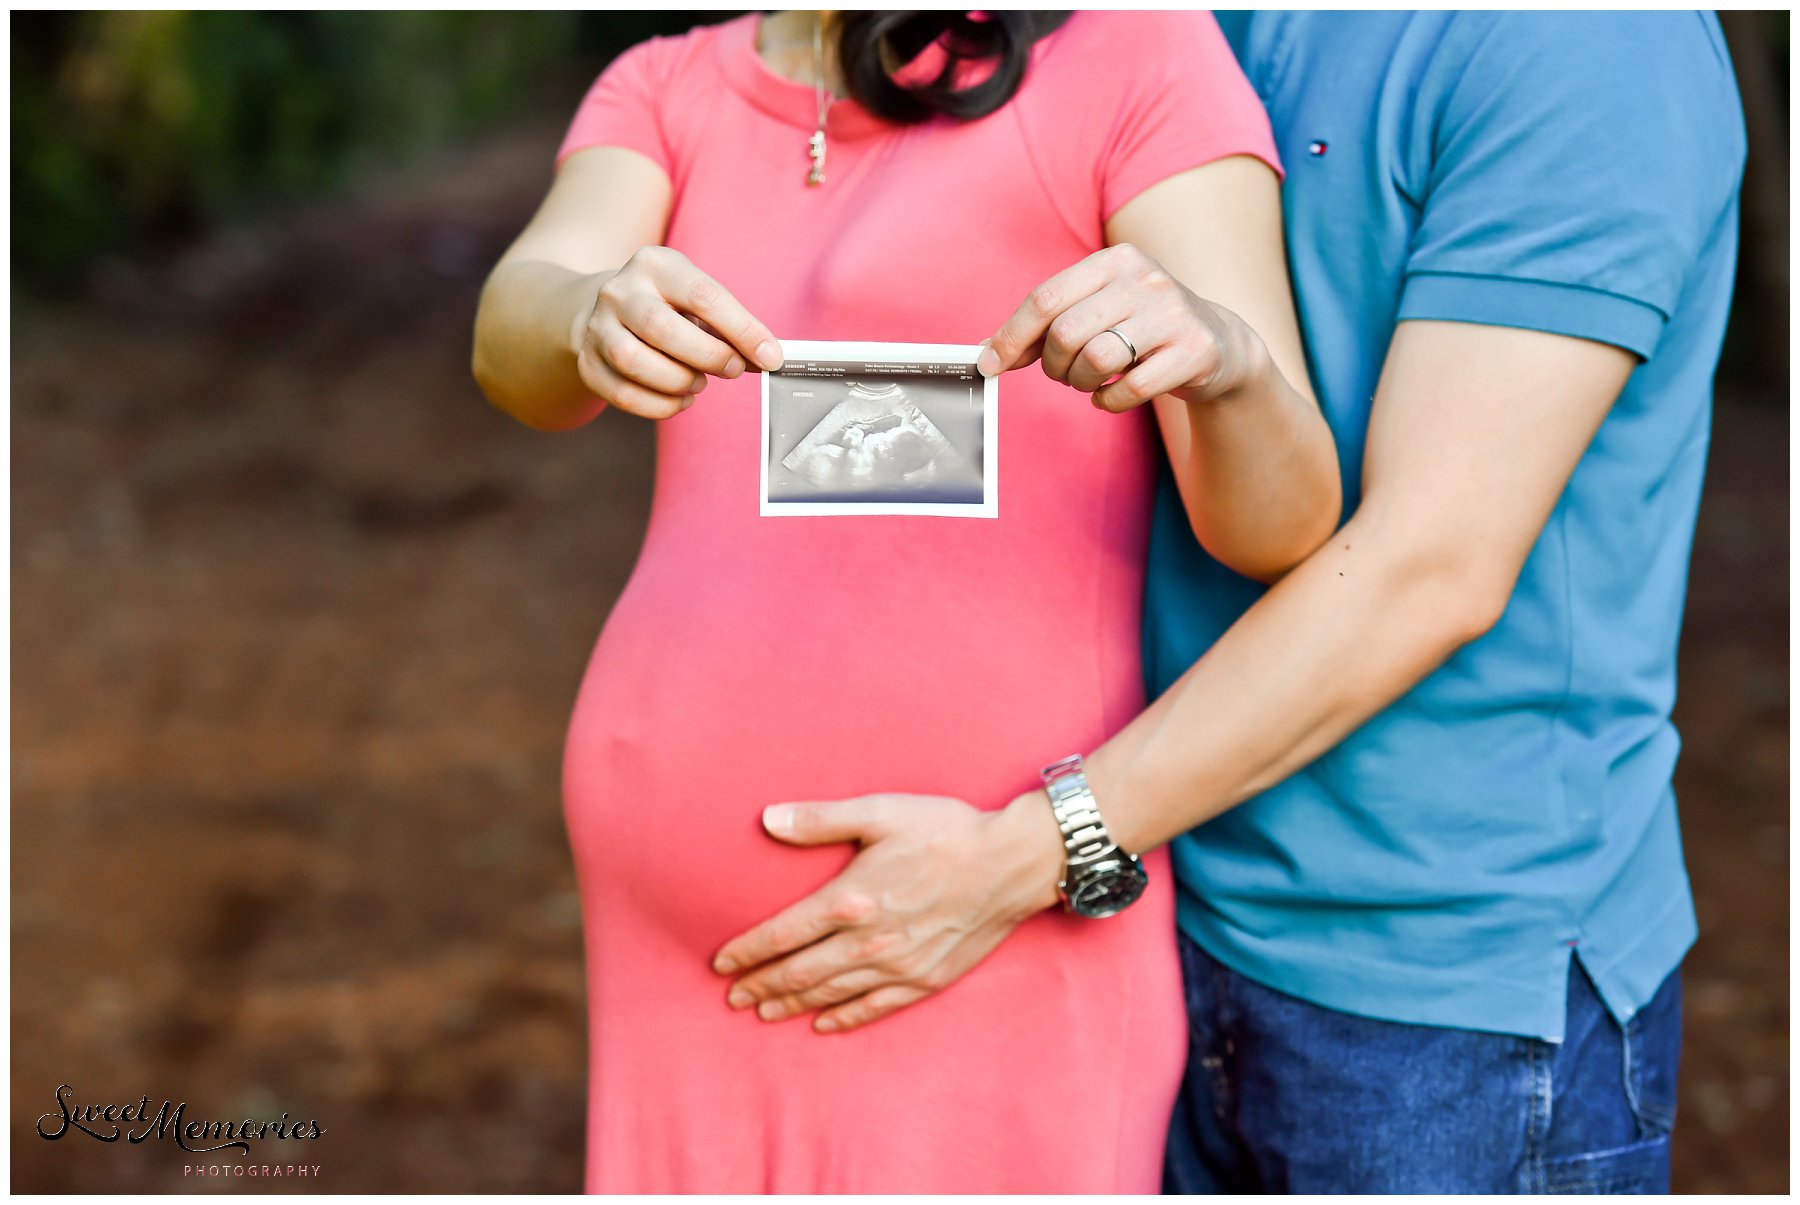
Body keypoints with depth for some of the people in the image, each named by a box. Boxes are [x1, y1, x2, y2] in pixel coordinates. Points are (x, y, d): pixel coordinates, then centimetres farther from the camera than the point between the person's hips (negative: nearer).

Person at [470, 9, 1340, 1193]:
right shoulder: (666, 96, 10)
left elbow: (1284, 522, -11)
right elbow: (516, 337, -10)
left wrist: (1220, 353, -32)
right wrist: (597, 317, -33)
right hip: (678, 939, 5)